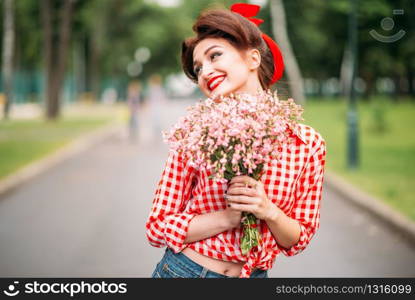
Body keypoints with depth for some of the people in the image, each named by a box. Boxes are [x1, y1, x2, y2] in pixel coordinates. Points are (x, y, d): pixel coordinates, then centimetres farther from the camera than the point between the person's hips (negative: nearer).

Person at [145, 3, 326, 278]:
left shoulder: (307, 143, -6)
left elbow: (297, 242, 1)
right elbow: (157, 228, -8)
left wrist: (269, 212, -18)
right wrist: (234, 216, -18)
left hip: (253, 275, 1)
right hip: (184, 269, -1)